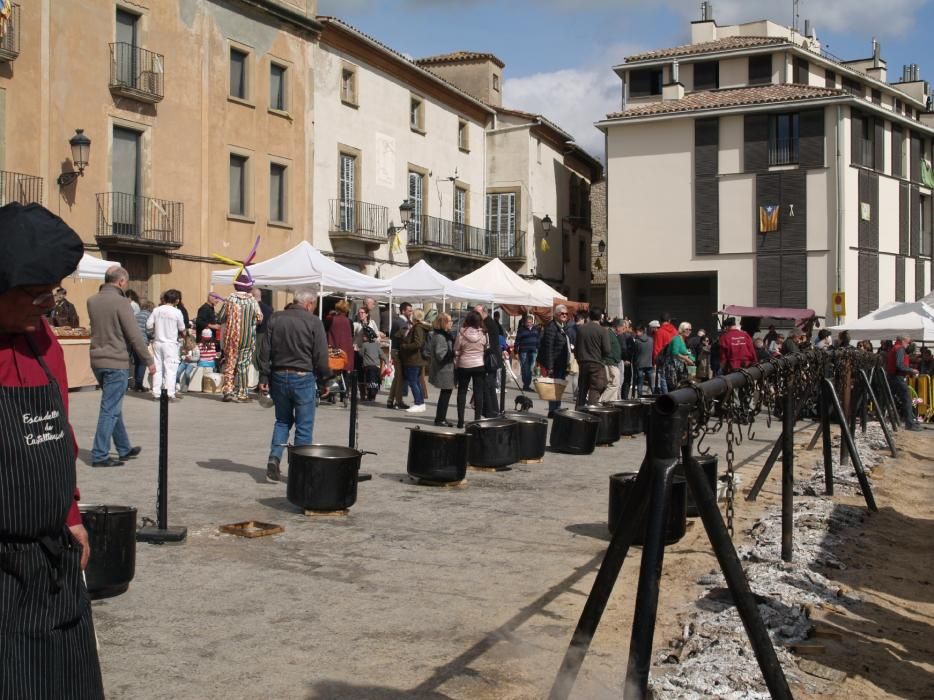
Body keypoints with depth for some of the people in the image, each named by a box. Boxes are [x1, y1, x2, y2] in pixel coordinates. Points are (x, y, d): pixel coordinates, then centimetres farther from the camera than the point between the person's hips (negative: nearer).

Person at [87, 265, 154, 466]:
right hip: (116, 362, -8)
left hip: (97, 361, 8)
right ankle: (99, 455, 0)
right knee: (110, 409, -1)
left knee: (113, 407, 18)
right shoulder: (120, 302, -15)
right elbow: (135, 336, -15)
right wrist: (149, 361, -4)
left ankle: (124, 449, 29)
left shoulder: (92, 301, 6)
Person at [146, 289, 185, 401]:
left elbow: (148, 326, -1)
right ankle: (170, 393, -6)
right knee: (170, 369, -2)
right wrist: (183, 333, 22)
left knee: (158, 368, 10)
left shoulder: (156, 310, 0)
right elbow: (182, 329, 0)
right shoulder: (177, 312, -8)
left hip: (157, 342, 4)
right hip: (170, 343, -4)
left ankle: (156, 393, 11)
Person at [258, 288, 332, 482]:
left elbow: (265, 351, 3)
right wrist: (324, 380, 3)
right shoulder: (314, 322, -9)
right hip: (303, 378, -4)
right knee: (304, 426, 6)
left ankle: (274, 458, 3)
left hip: (279, 376, 4)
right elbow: (320, 357, -8)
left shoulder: (275, 319, 3)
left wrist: (264, 377, 8)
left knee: (282, 420, 19)